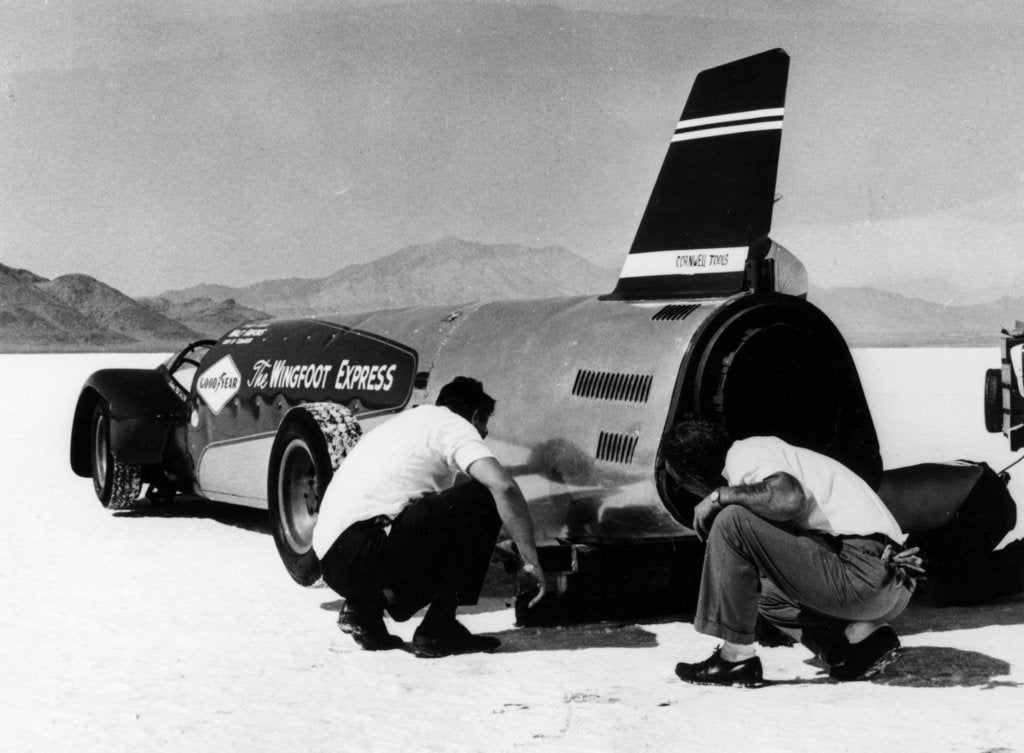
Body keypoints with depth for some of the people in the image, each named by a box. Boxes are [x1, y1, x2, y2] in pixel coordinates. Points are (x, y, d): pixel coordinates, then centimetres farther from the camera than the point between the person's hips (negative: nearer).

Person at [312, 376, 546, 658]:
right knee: (484, 500, -8)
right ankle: (437, 630, -6)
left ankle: (364, 607, 9)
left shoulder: (413, 418, 30)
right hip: (360, 548, -9)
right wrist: (531, 561, -7)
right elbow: (504, 486, -14)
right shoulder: (454, 425, 2)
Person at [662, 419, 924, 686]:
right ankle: (860, 636, 7)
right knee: (768, 593, 31)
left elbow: (789, 499, -26)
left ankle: (736, 657, -6)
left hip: (862, 572, -10)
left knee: (732, 521, -12)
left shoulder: (743, 454, -7)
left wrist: (719, 496, -13)